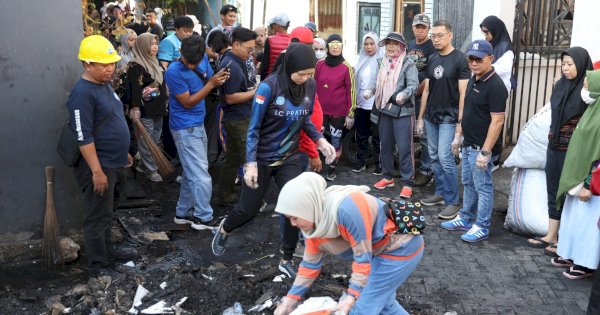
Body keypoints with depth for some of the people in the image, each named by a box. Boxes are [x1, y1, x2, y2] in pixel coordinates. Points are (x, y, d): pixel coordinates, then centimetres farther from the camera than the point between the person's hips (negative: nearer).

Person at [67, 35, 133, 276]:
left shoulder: (105, 85, 10)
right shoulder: (82, 93, -20)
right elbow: (84, 137, -23)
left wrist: (123, 153, 22)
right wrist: (97, 171, -24)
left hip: (114, 164, 9)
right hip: (98, 167, -9)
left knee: (106, 213, 21)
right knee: (98, 217, 1)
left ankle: (106, 251, 36)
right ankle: (98, 267, 12)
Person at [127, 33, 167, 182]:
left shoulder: (154, 62, 14)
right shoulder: (136, 66, -14)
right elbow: (135, 89, -20)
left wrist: (165, 103, 22)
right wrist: (135, 109, -24)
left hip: (157, 108, 9)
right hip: (145, 110, -9)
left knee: (155, 139, 15)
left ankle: (145, 164, 27)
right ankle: (150, 169, 8)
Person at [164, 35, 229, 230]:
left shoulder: (203, 59, 0)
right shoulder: (174, 71, -20)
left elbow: (209, 80, 10)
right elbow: (188, 102, -18)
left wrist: (218, 79, -13)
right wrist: (211, 84, -24)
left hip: (198, 125, 8)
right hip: (185, 128, -8)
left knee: (192, 173, 15)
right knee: (201, 177, -5)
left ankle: (184, 213, 27)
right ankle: (204, 218, 8)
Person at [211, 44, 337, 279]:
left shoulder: (310, 86, -6)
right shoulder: (269, 87, -22)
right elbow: (253, 128, -17)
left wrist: (320, 140, -7)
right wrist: (250, 164, -22)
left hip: (290, 159, 4)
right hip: (262, 159, -4)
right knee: (249, 209, 10)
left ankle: (286, 261, 18)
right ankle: (224, 229, 44)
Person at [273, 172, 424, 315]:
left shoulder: (346, 208, -35)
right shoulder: (314, 221, -6)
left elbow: (363, 256, -28)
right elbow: (310, 263, 3)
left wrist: (351, 297, -25)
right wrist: (290, 300, 2)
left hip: (401, 247, -8)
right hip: (381, 248, 8)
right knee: (381, 299, 23)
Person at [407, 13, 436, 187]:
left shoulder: (432, 48, -7)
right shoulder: (409, 45, 14)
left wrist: (417, 92, -10)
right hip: (408, 95, 7)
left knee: (425, 135, -3)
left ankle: (426, 171, 4)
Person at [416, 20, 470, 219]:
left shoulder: (459, 59, -8)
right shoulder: (432, 60, 11)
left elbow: (463, 93, -11)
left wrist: (460, 121, -14)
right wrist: (421, 117, 13)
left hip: (449, 118, -6)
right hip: (431, 117, 6)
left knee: (445, 158, -9)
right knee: (435, 157, 11)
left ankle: (453, 201, 0)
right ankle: (440, 193, 24)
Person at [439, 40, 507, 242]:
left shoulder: (495, 85, -19)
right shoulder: (473, 80, 9)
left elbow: (497, 121, -22)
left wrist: (485, 152, -23)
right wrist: (459, 136, 18)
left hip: (480, 147, -9)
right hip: (468, 144, 9)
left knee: (483, 187, 3)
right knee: (468, 184, 19)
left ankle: (481, 227, 14)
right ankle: (465, 219, 32)